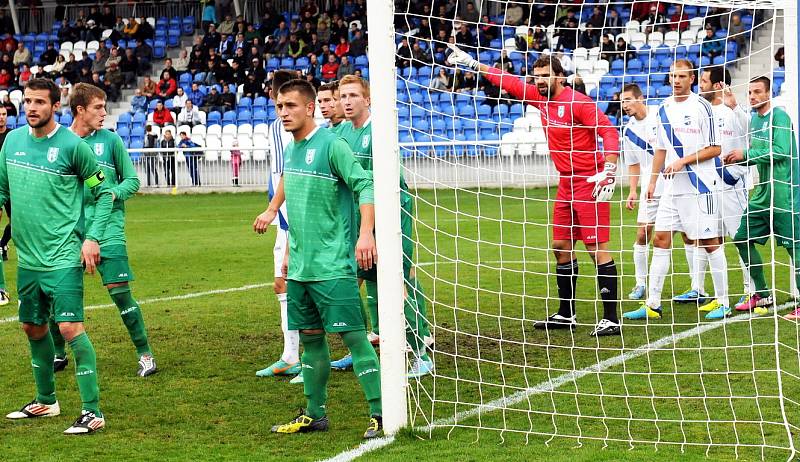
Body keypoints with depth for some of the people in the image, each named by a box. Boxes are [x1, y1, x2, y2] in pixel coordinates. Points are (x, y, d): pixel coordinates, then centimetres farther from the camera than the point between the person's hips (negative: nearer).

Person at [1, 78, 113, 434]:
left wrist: (93, 237, -11)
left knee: (70, 327, -14)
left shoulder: (72, 145, -9)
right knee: (33, 328, 15)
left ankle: (92, 411, -11)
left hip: (63, 256, -7)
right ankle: (45, 401, 32)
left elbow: (104, 193, -3)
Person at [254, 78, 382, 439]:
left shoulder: (331, 145, -12)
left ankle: (379, 414, -6)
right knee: (310, 338, 12)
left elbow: (365, 185, -18)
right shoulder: (291, 149, 12)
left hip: (333, 267, -8)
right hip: (299, 267, 8)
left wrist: (366, 233, -31)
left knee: (352, 335, -9)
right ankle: (314, 415, 21)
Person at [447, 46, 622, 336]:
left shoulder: (578, 102, -15)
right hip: (566, 185, 9)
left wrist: (609, 170, -28)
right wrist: (472, 64, 23)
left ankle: (611, 319, -10)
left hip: (590, 183, -9)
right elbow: (510, 83, 20)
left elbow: (609, 132, -19)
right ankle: (566, 314, 23)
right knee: (561, 246, 13)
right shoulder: (540, 97, 9)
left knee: (597, 247, -10)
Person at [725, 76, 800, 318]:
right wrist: (737, 159, 4)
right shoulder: (754, 119, 15)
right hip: (762, 194, 9)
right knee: (742, 238, 10)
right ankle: (762, 295, 20)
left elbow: (780, 151, -21)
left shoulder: (779, 116, -10)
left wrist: (746, 153, -16)